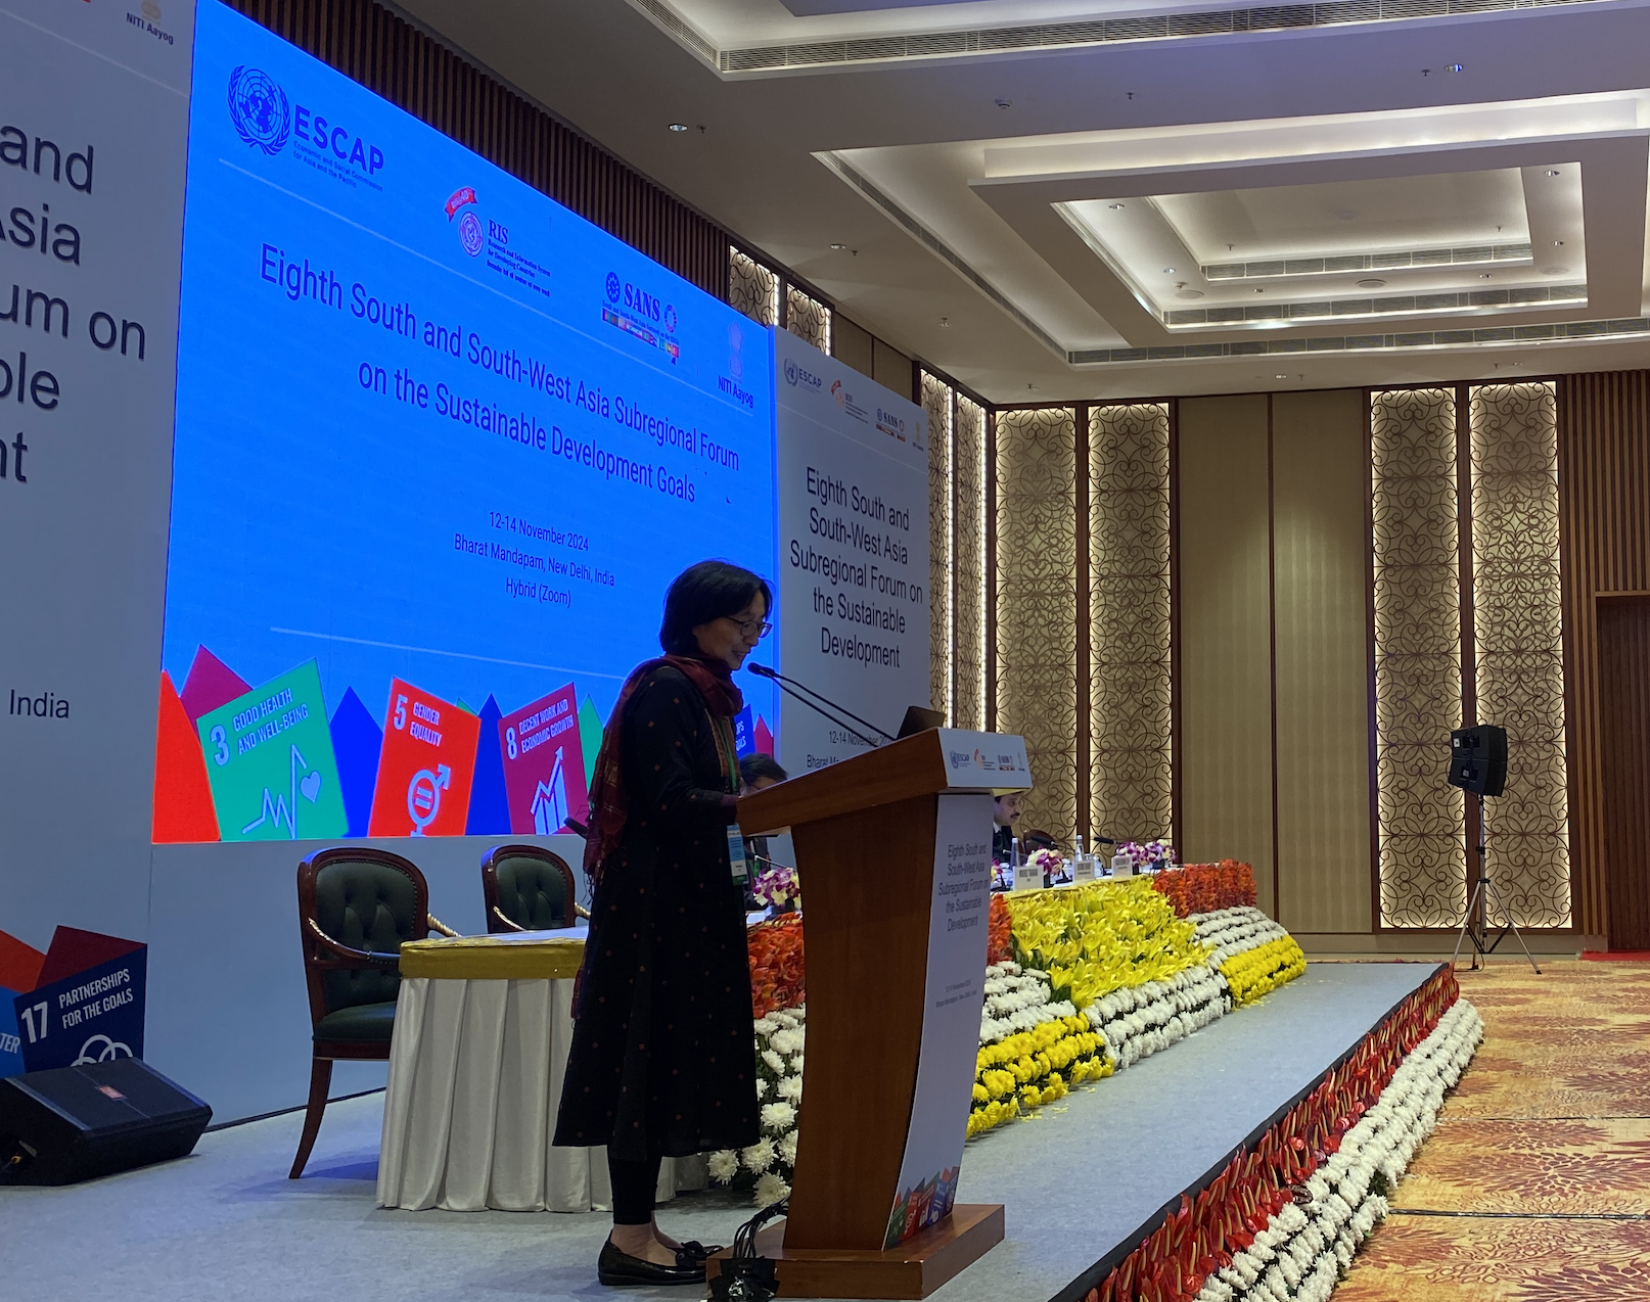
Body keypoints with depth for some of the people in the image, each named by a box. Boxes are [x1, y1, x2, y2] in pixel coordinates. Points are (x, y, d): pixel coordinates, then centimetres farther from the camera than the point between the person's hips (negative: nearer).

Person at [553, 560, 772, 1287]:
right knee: (648, 1053, -8)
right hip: (652, 902, -10)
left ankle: (638, 1227, 14)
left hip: (689, 898, 10)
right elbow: (667, 801, -21)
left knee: (674, 1054, 9)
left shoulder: (709, 696, 16)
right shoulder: (660, 691, -12)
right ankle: (630, 1238, -4)